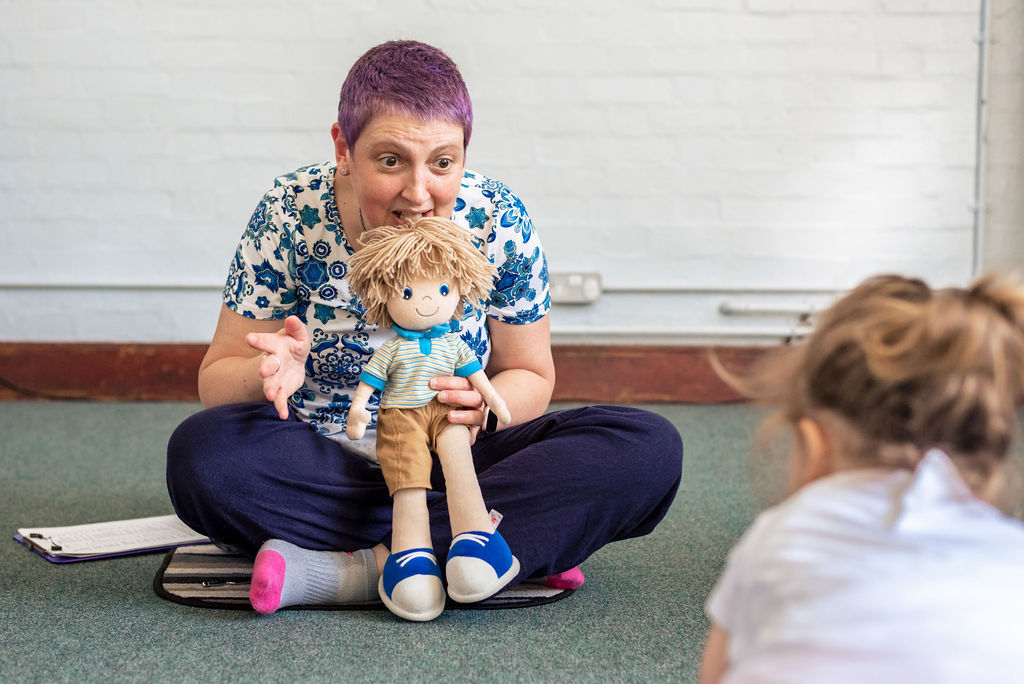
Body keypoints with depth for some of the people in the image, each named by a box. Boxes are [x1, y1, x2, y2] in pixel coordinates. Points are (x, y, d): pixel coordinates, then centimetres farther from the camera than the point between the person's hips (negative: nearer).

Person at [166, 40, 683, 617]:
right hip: (321, 469, -1)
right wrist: (269, 374, -30)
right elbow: (217, 380, -5)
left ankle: (357, 570, -31)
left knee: (651, 447, -23)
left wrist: (484, 408, -22)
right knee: (202, 450, -34)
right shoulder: (292, 214, -11)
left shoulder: (500, 223, -9)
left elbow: (529, 375, 3)